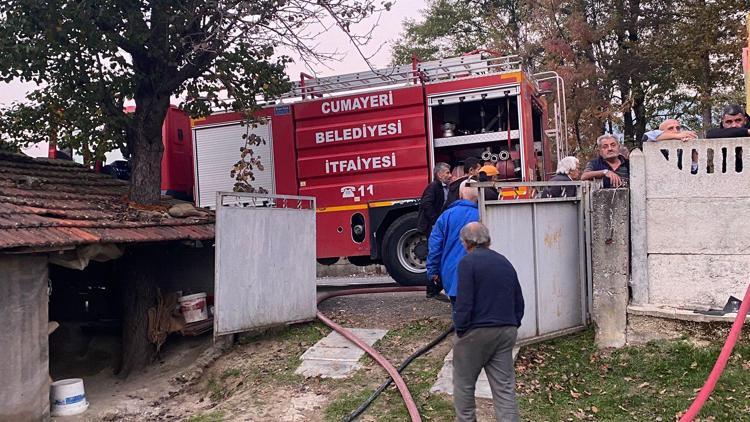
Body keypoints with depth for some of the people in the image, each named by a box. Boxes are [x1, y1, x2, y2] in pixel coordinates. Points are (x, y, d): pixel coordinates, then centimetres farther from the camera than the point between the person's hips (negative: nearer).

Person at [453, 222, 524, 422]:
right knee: (505, 388, 6)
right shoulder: (505, 262, 13)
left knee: (463, 383, 11)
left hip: (476, 332, -6)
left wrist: (460, 330, -6)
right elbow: (519, 301, 16)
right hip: (506, 332, 6)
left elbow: (464, 302, -15)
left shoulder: (468, 262, -9)